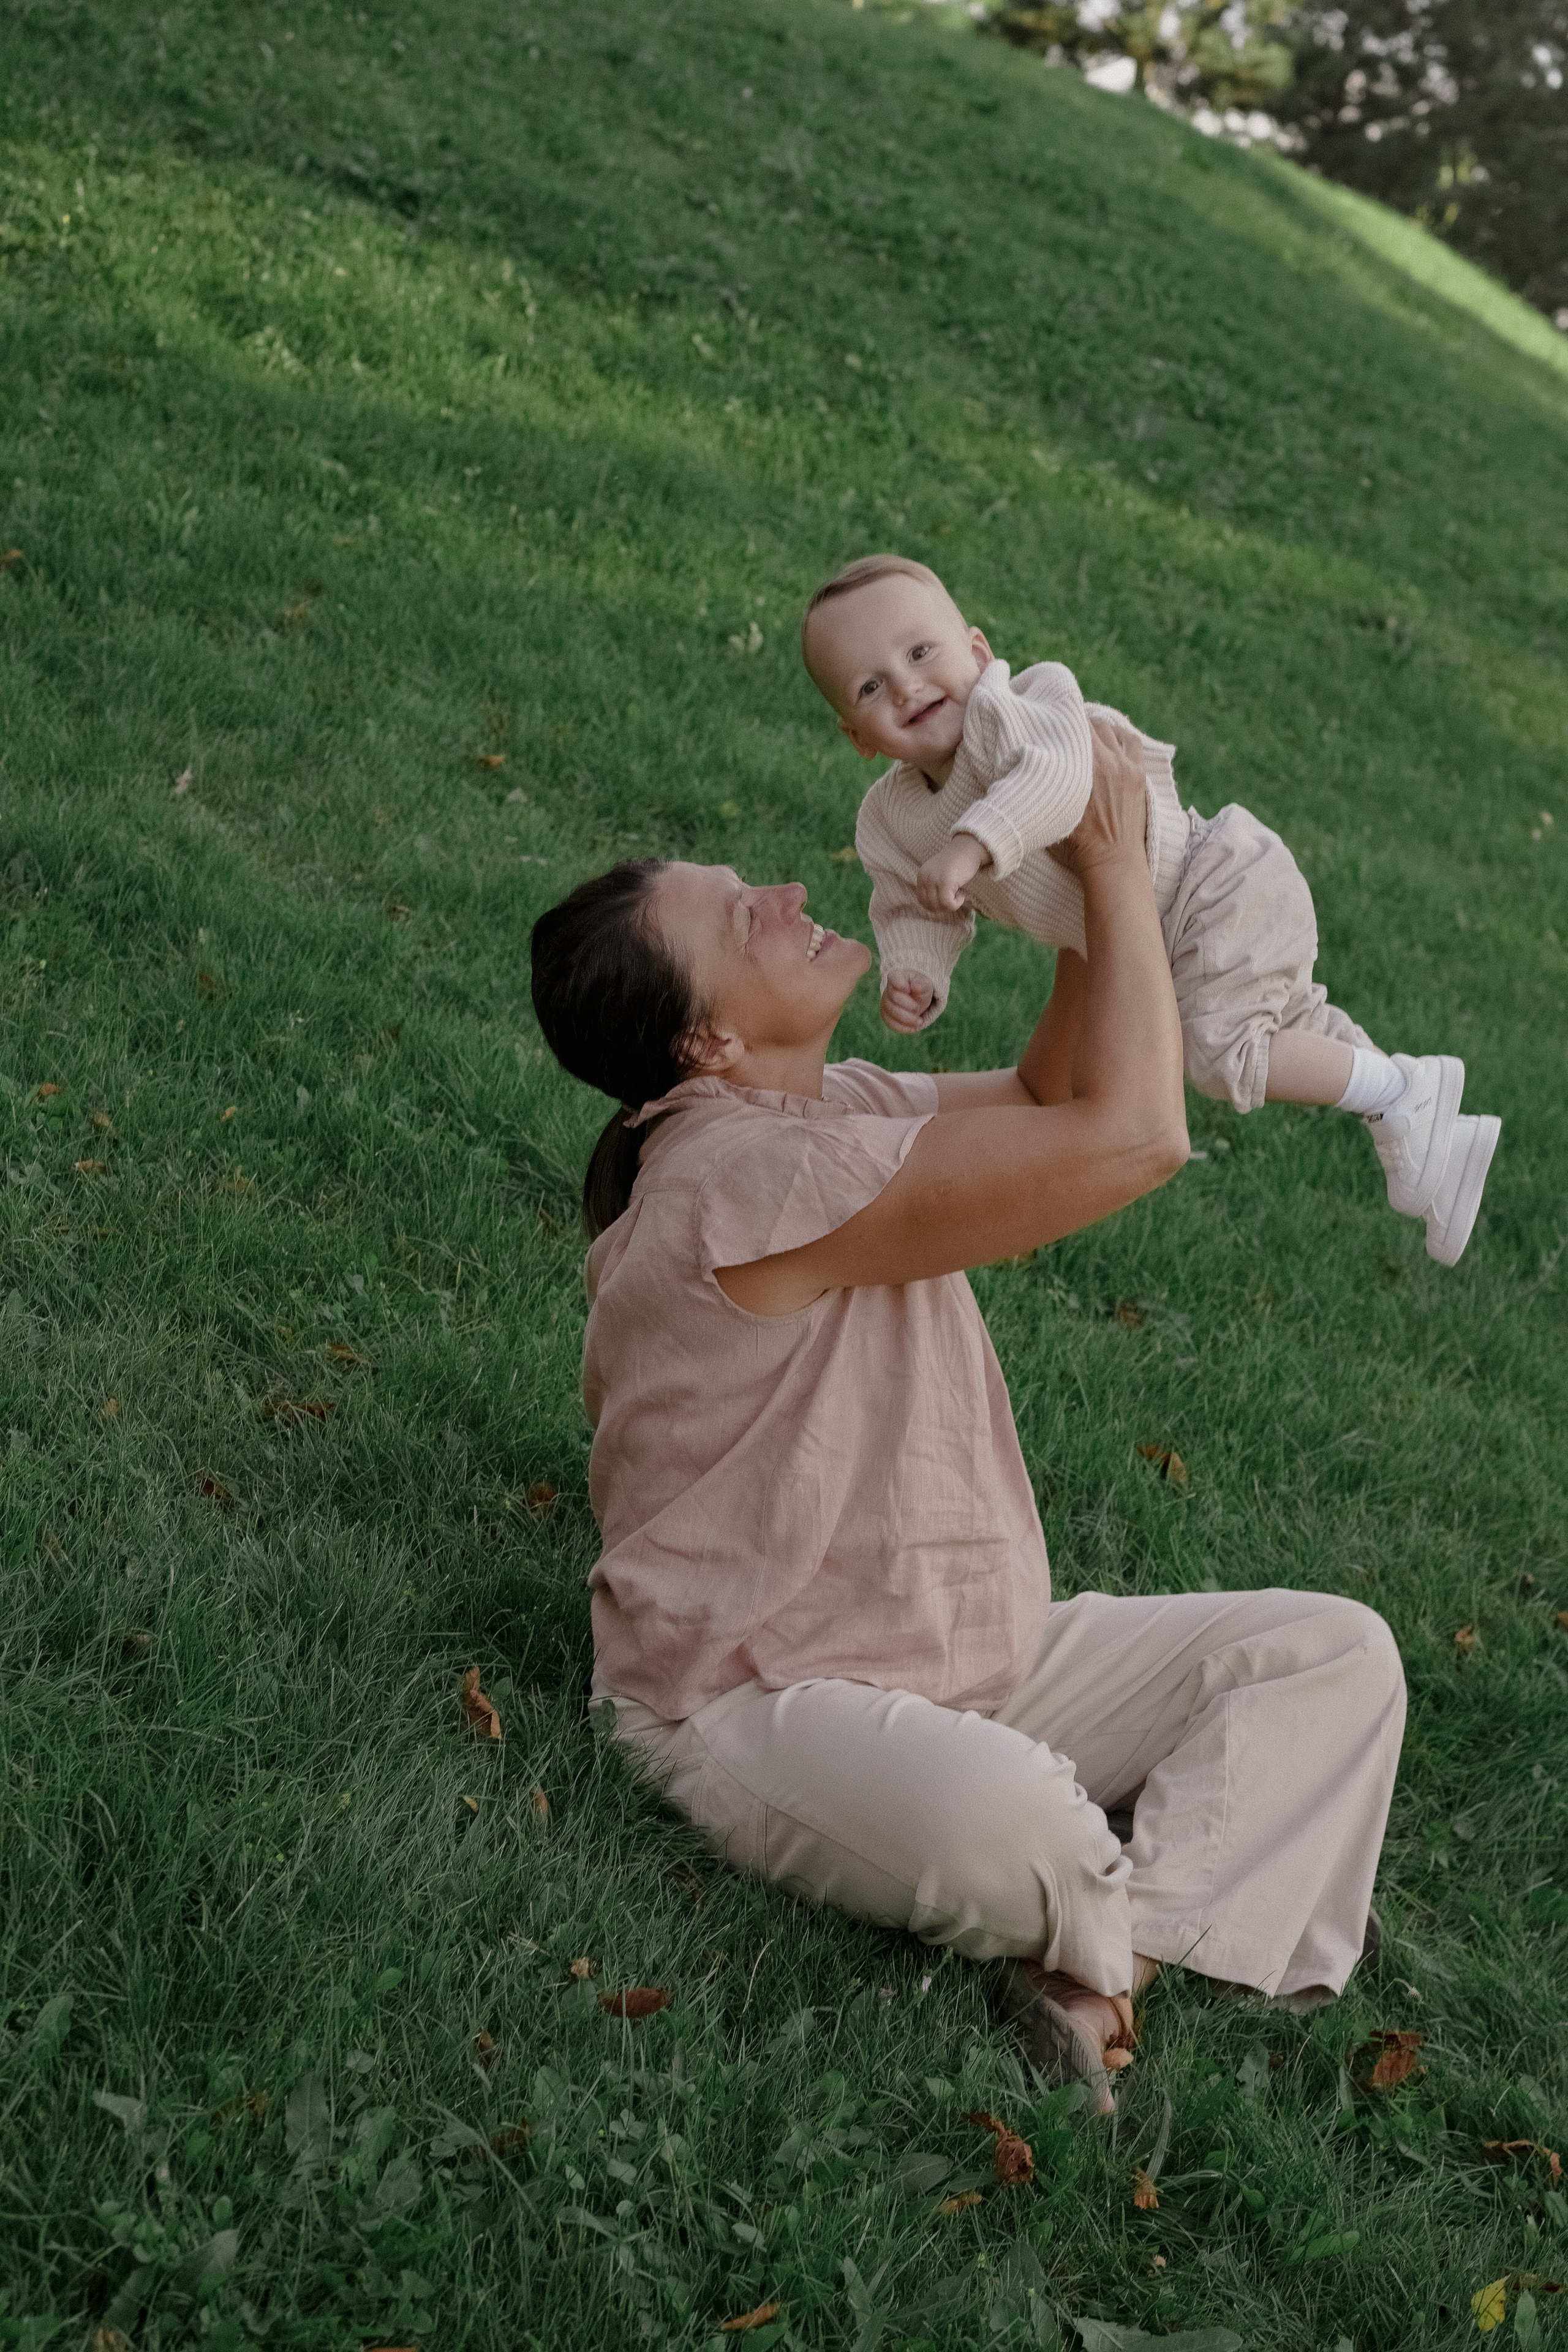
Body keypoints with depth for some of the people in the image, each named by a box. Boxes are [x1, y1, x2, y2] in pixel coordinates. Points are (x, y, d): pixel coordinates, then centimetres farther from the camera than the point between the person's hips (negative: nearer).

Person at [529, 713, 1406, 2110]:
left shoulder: (830, 1107, 7)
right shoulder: (746, 1172, -26)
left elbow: (1054, 1093, 16)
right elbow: (1131, 1136, -27)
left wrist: (1095, 890, 0)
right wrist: (1116, 862, -16)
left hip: (974, 1657, 10)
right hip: (765, 1705, -10)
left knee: (1336, 1651, 1)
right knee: (1008, 1822, -41)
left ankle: (1111, 1964, -15)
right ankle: (1121, 1921, -4)